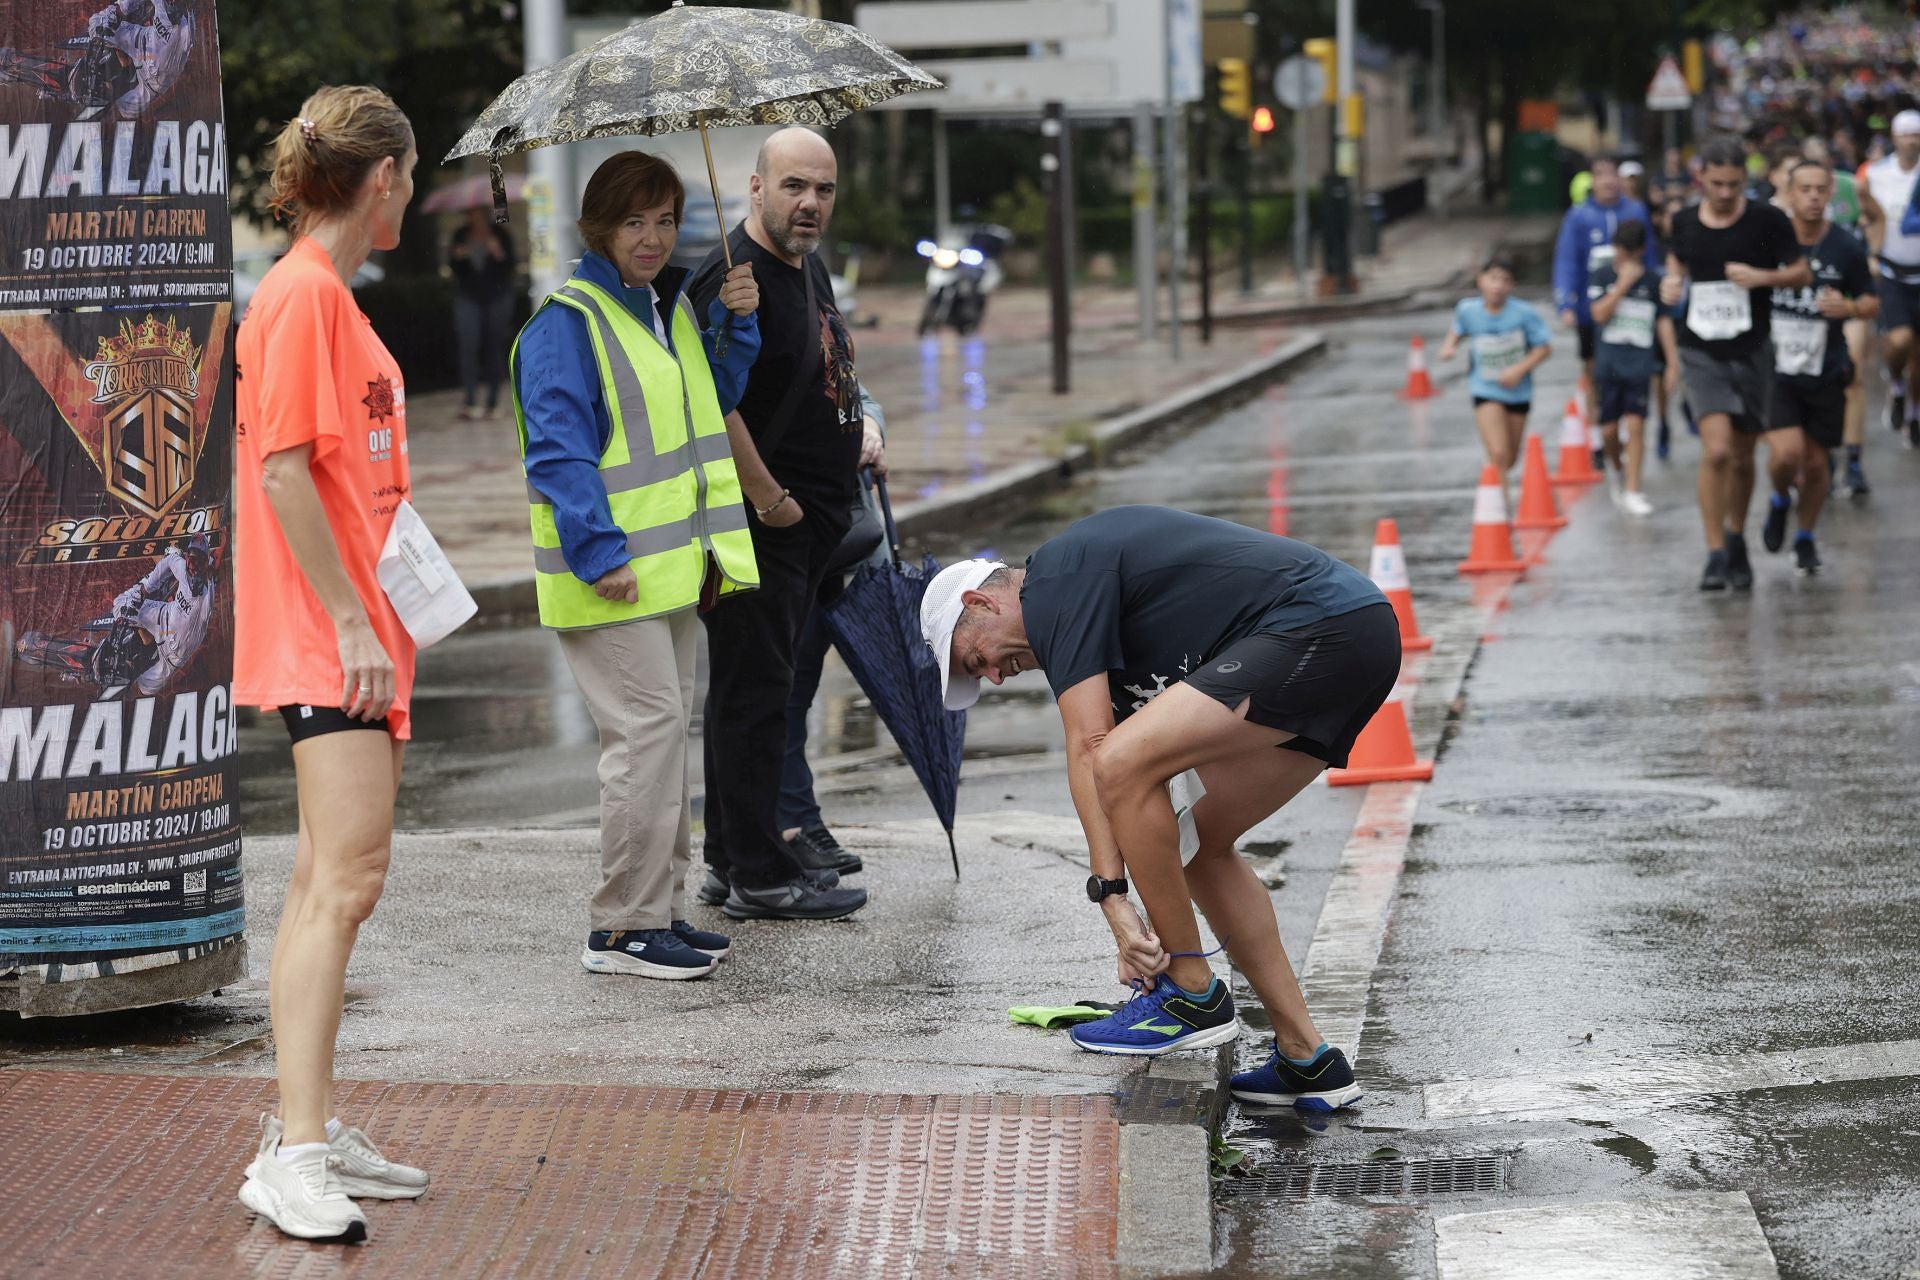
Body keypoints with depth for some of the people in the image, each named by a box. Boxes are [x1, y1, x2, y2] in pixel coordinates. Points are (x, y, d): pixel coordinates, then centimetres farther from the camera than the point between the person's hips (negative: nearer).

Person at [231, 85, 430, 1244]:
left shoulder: (331, 296, 17)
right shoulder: (305, 293, -13)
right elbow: (284, 468, -20)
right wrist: (351, 625, -20)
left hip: (355, 637, 10)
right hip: (324, 637, -10)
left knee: (330, 882, 13)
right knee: (346, 878, -16)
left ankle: (310, 1128, 20)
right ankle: (295, 1158, -19)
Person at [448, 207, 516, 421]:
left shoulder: (500, 235, -1)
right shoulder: (461, 236, 6)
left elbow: (509, 266, -7)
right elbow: (454, 269, 6)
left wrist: (499, 254, -24)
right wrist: (457, 257, -14)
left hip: (497, 297, -1)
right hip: (469, 298, 1)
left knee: (494, 347, 2)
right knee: (469, 346, -13)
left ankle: (493, 401, 9)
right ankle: (469, 401, -18)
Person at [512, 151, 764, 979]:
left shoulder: (670, 306, 15)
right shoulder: (565, 323, -12)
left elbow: (713, 400, 26)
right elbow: (558, 450, -17)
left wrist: (736, 322, 10)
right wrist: (600, 553, -24)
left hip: (672, 562, 9)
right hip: (611, 576, -9)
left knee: (669, 726, 13)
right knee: (648, 725, -12)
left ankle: (661, 908, 22)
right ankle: (623, 927, -6)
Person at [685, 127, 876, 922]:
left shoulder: (809, 268, 14)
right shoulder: (732, 277, -17)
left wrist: (857, 435, 18)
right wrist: (770, 499, -20)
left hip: (808, 520, 10)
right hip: (757, 524, -10)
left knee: (752, 690, 15)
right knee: (754, 691, -5)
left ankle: (732, 858, 24)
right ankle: (758, 877, -1)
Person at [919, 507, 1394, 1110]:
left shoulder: (1056, 582, -4)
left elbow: (1088, 749, -13)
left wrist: (1114, 899, -14)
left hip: (1319, 629, -11)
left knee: (1121, 763, -16)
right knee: (1199, 842, 17)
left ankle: (1193, 996, -2)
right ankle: (1306, 1060, 17)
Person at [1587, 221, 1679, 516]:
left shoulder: (1653, 280, 5)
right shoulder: (1603, 276, 3)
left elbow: (1664, 322, 10)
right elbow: (1599, 314, -9)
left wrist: (1673, 363, 7)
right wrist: (1624, 284, -15)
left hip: (1640, 362, 0)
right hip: (1608, 361, 0)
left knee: (1636, 424, -9)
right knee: (1609, 429, 1)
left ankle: (1633, 491, -6)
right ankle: (1617, 468, 32)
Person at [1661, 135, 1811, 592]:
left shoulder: (1767, 220, -6)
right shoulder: (1684, 223, 1)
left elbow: (1802, 272, 0)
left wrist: (1761, 276, -18)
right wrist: (1672, 282, 0)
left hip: (1752, 351, 0)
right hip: (1702, 352, 0)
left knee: (1742, 458, 10)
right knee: (1716, 451, -17)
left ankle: (1736, 541, 34)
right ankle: (1715, 555, -11)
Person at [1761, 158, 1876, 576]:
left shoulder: (1847, 250, -5)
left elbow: (1872, 302, 5)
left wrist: (1849, 308, -16)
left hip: (1825, 373, 1)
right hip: (1775, 368, -1)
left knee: (1815, 463, 7)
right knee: (1786, 452, -17)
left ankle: (1806, 538, 32)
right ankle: (1779, 501, 18)